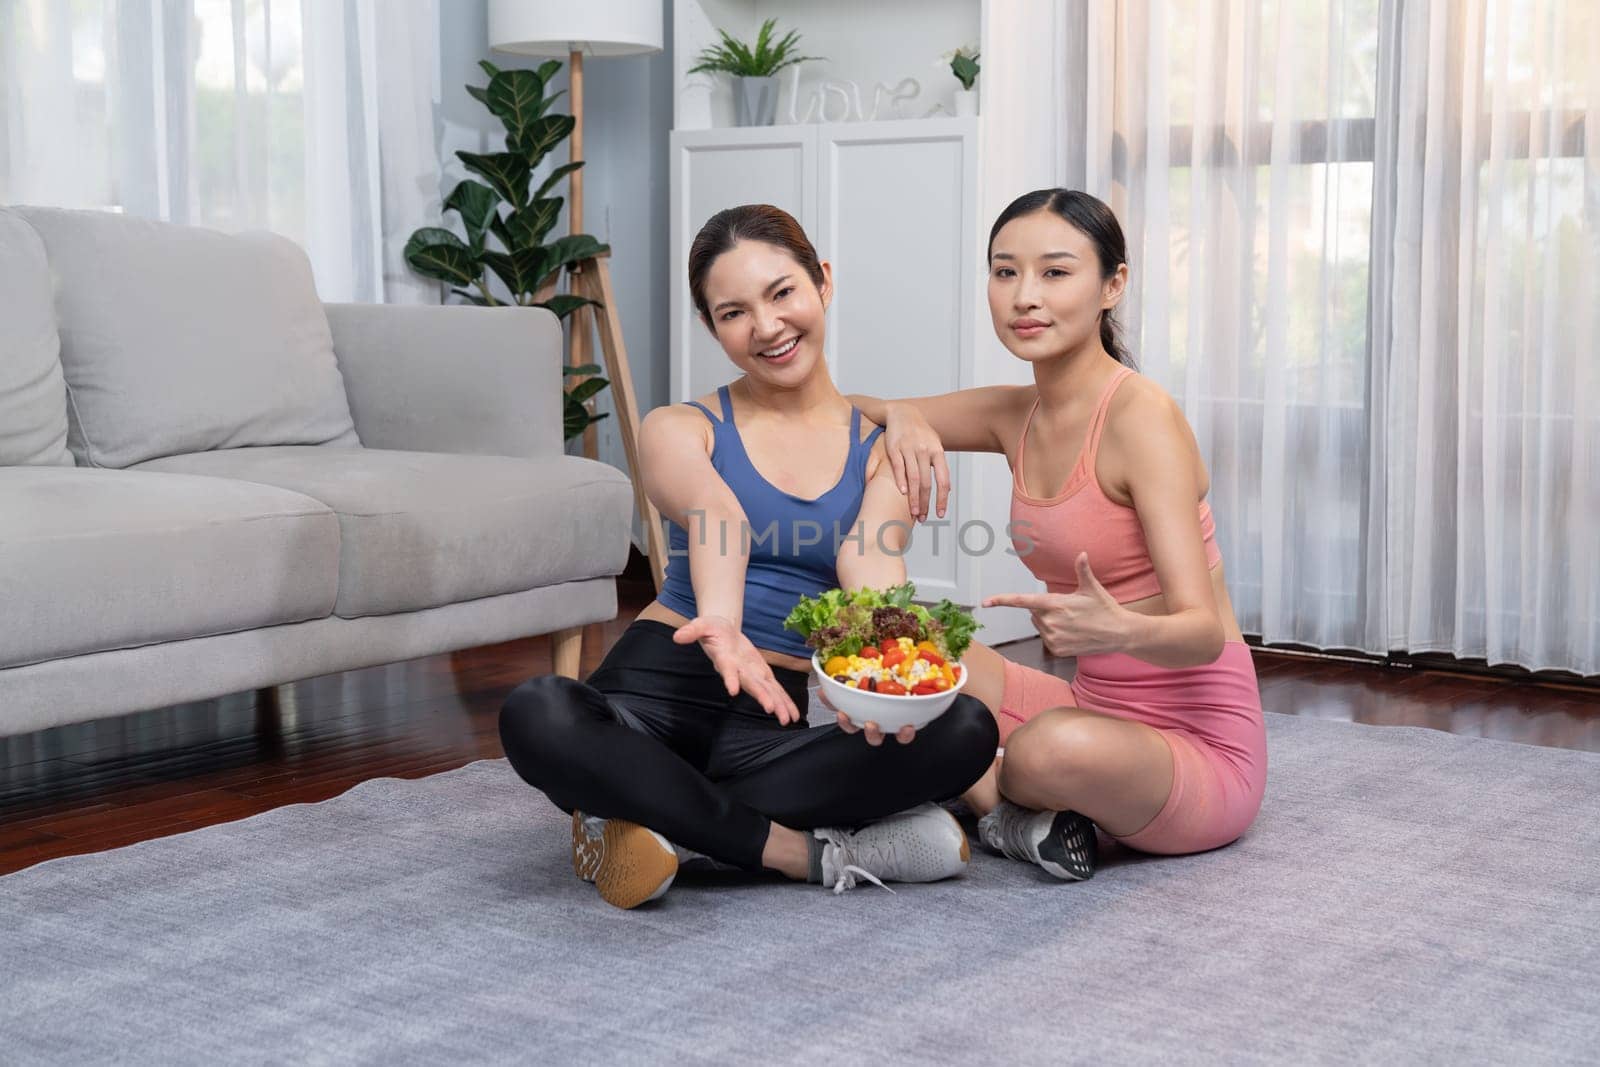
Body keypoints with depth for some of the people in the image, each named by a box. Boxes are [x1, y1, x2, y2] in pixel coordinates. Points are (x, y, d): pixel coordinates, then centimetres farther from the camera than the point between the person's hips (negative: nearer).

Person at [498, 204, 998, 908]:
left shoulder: (882, 450, 11)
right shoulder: (679, 431, 8)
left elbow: (870, 562, -11)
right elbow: (714, 514, -17)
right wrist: (721, 623, -40)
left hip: (774, 715, 1)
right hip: (664, 686, -1)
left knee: (968, 731, -26)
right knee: (537, 715, -35)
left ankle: (666, 824, -23)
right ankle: (810, 850, -24)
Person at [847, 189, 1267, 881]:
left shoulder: (1139, 415, -19)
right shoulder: (1015, 415, 4)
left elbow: (1204, 632, -24)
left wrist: (1120, 630, -46)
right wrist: (902, 418, -8)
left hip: (1200, 746, -7)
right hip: (1098, 712, 7)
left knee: (1057, 747, -37)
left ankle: (1000, 799, -4)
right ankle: (1021, 812, -10)